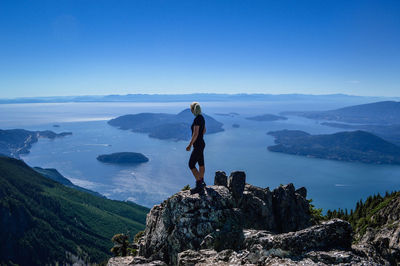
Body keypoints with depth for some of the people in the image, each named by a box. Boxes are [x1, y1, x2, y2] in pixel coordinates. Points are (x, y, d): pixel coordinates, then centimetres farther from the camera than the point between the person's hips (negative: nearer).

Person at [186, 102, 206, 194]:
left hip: (198, 146, -10)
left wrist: (190, 145, -19)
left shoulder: (197, 119, -22)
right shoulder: (202, 118, 8)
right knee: (201, 163, 20)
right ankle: (202, 182, 34)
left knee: (191, 165, -7)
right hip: (201, 143, 10)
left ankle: (199, 186, -5)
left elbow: (195, 134, -26)